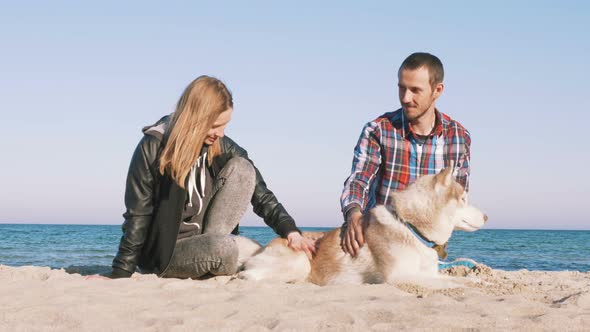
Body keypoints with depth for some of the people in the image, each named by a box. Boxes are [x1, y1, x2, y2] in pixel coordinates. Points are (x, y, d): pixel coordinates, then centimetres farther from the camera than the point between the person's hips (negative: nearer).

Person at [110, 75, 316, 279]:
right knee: (222, 248, -37)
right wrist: (121, 274, -13)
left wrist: (290, 230, -16)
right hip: (164, 254, -4)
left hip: (202, 241, 5)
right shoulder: (152, 148, -15)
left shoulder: (221, 146, -2)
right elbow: (137, 217, -12)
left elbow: (260, 194, -2)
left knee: (241, 168, -13)